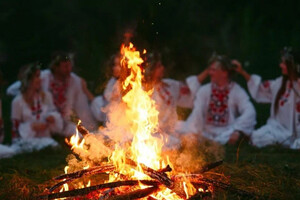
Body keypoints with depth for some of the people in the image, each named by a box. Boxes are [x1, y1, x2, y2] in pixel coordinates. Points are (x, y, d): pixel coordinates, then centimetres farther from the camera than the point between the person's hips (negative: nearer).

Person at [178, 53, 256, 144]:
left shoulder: (237, 91, 0)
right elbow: (197, 113, -5)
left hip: (226, 137, -2)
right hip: (206, 134, 3)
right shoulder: (204, 90, 8)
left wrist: (237, 131, -27)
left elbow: (249, 112, -12)